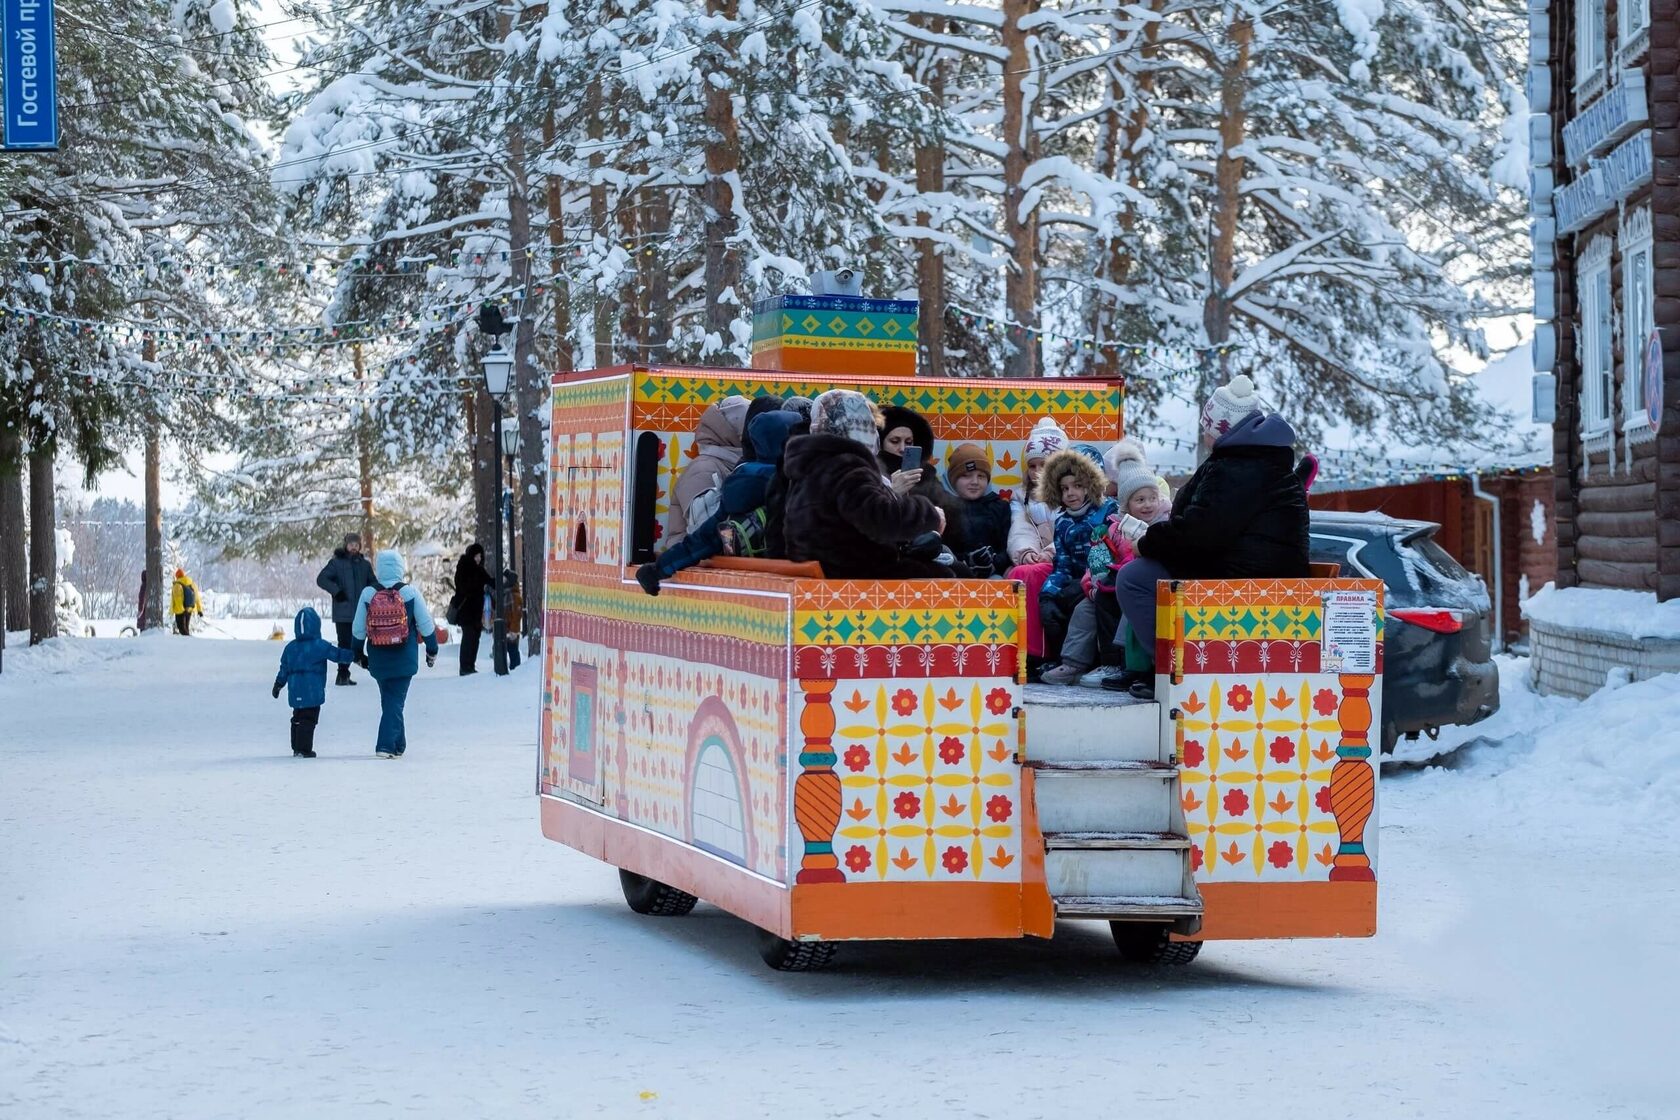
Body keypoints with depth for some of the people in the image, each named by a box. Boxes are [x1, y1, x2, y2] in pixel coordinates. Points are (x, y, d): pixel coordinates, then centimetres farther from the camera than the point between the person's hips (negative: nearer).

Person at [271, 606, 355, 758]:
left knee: (297, 719, 16)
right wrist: (354, 655, 6)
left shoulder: (290, 647, 7)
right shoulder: (320, 646, -10)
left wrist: (278, 685, 22)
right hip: (312, 692, -6)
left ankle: (297, 748, 21)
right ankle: (303, 749, -6)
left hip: (295, 693, 6)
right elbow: (338, 654, -6)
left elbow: (284, 669, 12)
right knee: (308, 719, -4)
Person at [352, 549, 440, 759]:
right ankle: (386, 745, -10)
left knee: (389, 700, 17)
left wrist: (359, 654, 16)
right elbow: (426, 625, -3)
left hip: (378, 661, 2)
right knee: (396, 701, 1)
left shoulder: (368, 594, -4)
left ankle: (398, 744, 23)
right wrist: (432, 650, 11)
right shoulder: (410, 593, -9)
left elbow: (358, 630, 1)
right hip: (404, 660, -2)